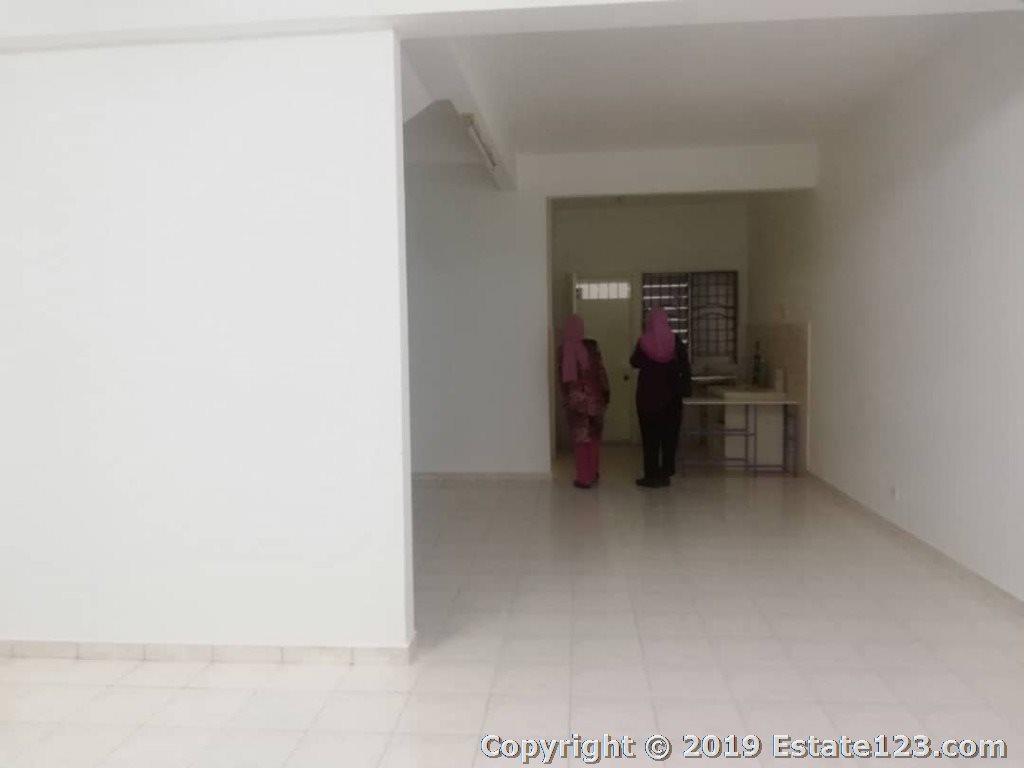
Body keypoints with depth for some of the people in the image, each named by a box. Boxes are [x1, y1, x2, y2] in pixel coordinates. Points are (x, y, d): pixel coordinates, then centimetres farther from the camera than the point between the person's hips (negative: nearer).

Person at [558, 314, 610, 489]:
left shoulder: (564, 350, -7)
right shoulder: (591, 346, -4)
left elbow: (564, 378, -5)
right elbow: (600, 371, -3)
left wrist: (567, 398, 4)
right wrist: (606, 391, 6)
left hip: (576, 400, -2)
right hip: (594, 398, 2)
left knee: (581, 438, 5)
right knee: (593, 436, 16)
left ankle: (584, 478, 6)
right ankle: (593, 473, 24)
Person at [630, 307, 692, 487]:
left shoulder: (643, 342, -10)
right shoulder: (676, 341, -5)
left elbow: (634, 363, 3)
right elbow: (684, 366, -1)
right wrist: (685, 386, 10)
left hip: (648, 395, -2)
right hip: (671, 397, 2)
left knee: (650, 436, 4)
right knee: (669, 435, 11)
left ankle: (652, 475, 4)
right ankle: (666, 474, 14)